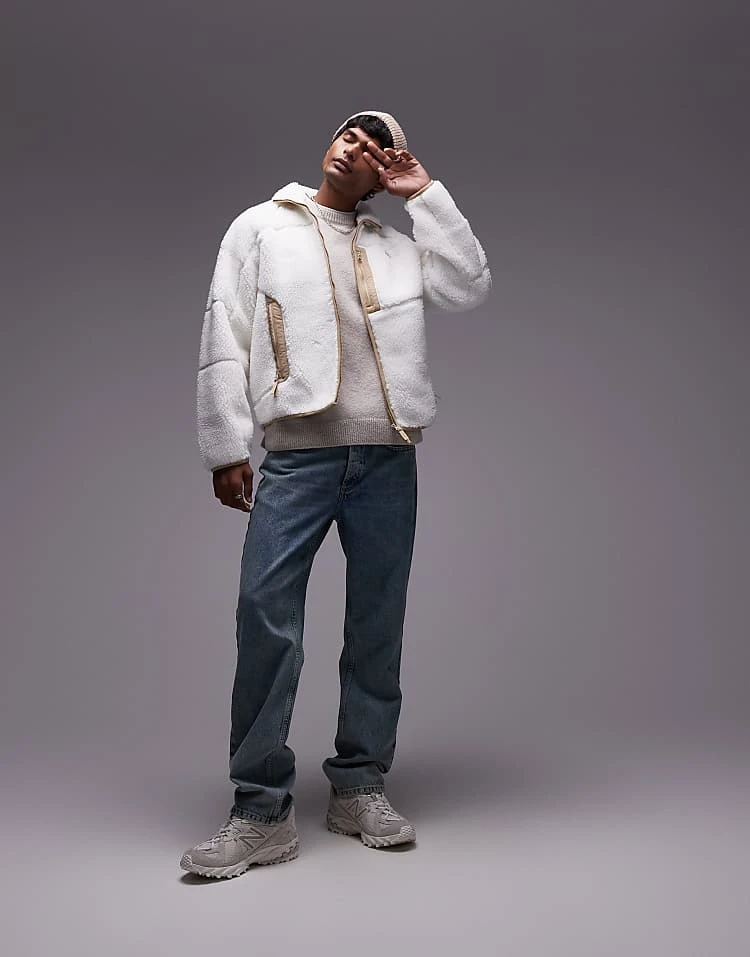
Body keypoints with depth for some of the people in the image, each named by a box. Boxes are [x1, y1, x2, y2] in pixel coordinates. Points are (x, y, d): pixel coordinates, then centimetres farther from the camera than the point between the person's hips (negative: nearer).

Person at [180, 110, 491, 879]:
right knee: (266, 613, -12)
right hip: (297, 456, -2)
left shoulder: (398, 243, 18)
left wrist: (427, 195, 8)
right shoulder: (261, 227, 11)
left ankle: (360, 786, 17)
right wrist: (225, 446, -4)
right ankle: (261, 810, -3)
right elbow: (223, 341, 4)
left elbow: (470, 289, 6)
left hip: (388, 458, 3)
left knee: (379, 621, 5)